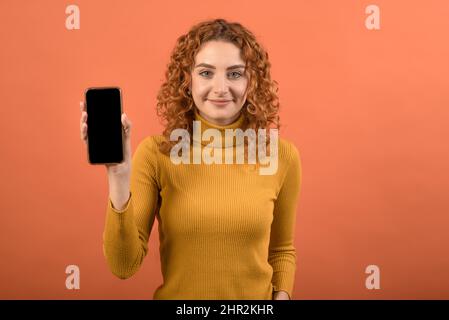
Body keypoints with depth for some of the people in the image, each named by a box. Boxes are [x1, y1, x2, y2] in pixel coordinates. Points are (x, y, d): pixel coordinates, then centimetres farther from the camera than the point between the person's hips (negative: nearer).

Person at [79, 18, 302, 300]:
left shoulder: (281, 155, -10)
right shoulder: (156, 153, -14)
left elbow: (282, 251, 4)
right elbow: (124, 266, -17)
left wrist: (282, 294, -13)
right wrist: (119, 175, -26)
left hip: (257, 298, 1)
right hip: (176, 295, 0)